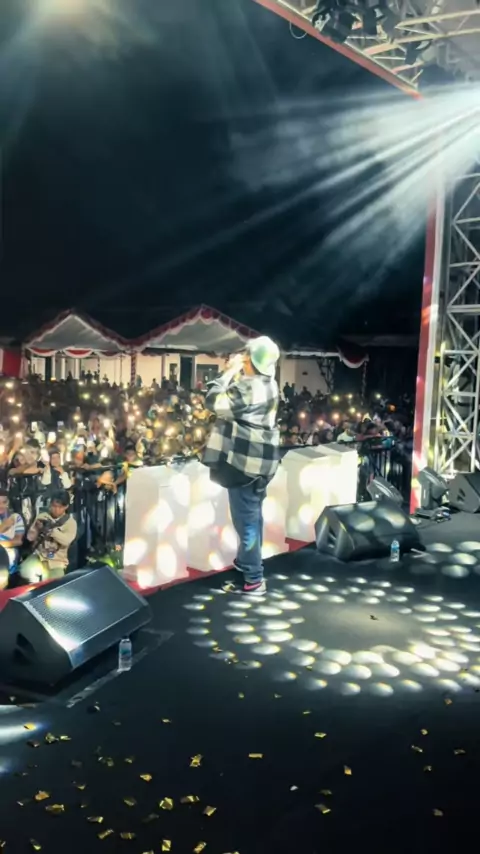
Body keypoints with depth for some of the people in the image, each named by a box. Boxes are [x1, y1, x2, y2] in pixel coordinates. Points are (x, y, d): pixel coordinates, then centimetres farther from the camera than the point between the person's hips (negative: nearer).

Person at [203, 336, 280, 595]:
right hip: (259, 458, 10)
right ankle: (247, 561, 36)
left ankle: (254, 579, 3)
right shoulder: (268, 384, 8)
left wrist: (229, 372, -13)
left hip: (245, 459, -10)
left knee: (245, 517, -3)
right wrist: (235, 374, 6)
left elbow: (214, 402, -21)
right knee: (252, 513, 20)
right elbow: (234, 401, 17)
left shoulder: (248, 386, -23)